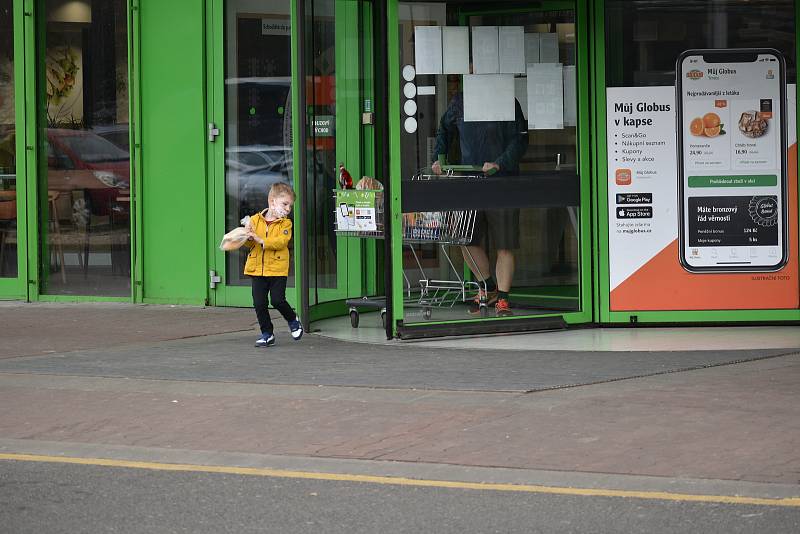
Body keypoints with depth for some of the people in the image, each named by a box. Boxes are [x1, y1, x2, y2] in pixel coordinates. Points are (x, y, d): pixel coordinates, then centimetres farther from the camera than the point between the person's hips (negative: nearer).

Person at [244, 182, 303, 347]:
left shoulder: (285, 223, -2)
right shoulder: (255, 220, 5)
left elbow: (282, 241, -18)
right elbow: (248, 244, 5)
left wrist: (261, 240, -26)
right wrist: (248, 237, -19)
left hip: (277, 270, -3)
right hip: (257, 270, 3)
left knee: (277, 300, -8)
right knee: (259, 304, 1)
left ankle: (293, 320, 21)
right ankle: (267, 334, 15)